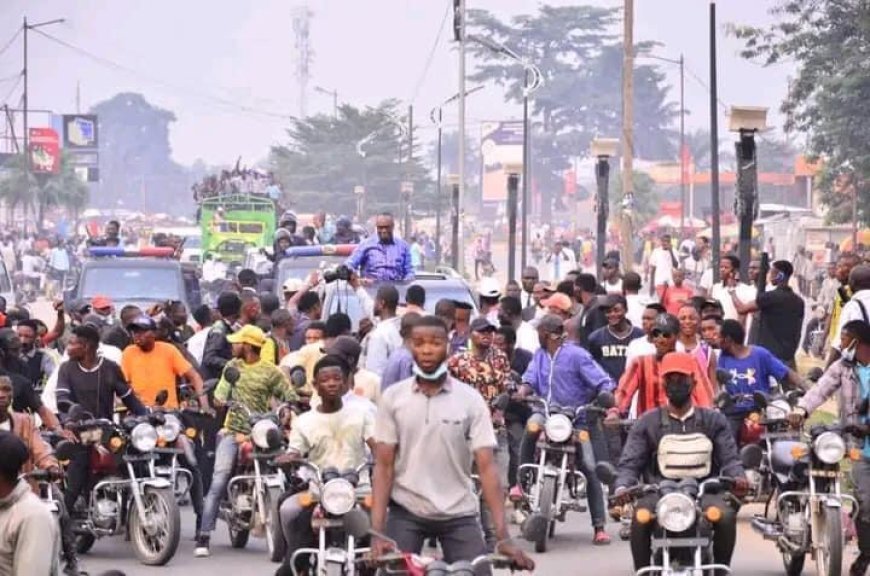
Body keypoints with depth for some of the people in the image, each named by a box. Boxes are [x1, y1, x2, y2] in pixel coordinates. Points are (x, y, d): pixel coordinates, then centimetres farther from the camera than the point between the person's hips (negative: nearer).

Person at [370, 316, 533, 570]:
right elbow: (383, 466, -2)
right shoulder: (393, 398, -1)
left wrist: (503, 537, -18)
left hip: (459, 514, 0)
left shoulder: (470, 400, -4)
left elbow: (486, 467, -8)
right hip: (405, 512, 0)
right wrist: (377, 531, -13)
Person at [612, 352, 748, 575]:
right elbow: (630, 462, 6)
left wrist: (737, 478, -17)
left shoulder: (713, 420, 16)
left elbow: (729, 457, 6)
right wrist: (622, 487, -16)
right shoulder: (647, 423, 14)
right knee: (640, 518, -33)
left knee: (726, 515, -32)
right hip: (660, 491, 0)